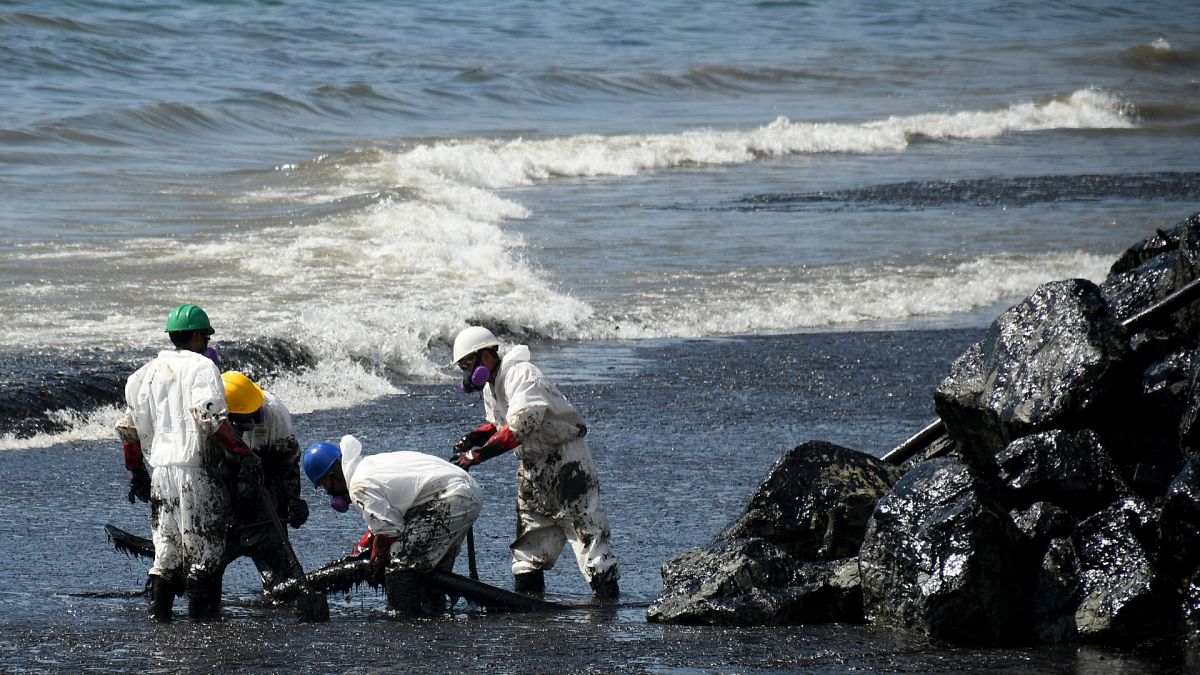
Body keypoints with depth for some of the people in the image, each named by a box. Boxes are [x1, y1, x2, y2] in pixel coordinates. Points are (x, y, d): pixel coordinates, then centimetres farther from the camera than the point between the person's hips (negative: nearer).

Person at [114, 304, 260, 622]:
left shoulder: (149, 371, 15)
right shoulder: (201, 366, -6)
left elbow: (130, 426, 18)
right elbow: (209, 417, -21)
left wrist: (136, 472, 27)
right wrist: (241, 453, -18)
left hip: (161, 469, 6)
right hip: (197, 469, -6)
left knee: (167, 546, 13)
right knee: (204, 547, 0)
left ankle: (158, 609, 10)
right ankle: (202, 611, -1)